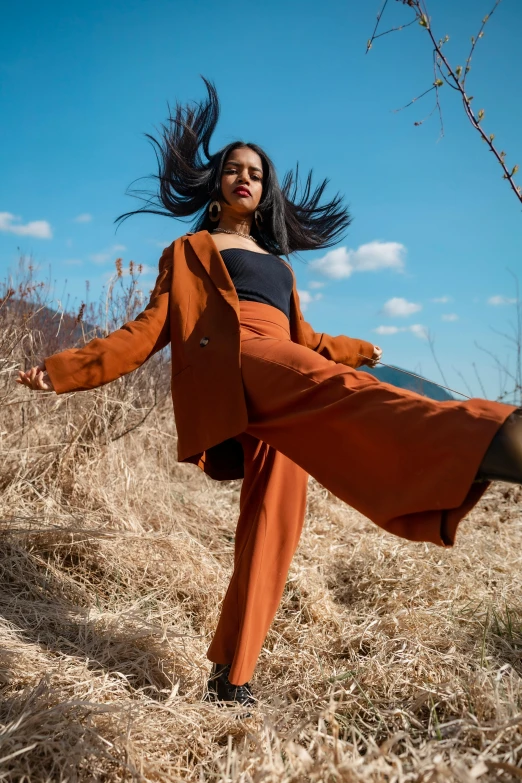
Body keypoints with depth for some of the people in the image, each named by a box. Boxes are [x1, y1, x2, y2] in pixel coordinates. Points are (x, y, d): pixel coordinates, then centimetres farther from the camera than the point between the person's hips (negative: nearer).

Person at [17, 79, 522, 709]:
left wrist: (356, 348, 51)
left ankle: (229, 676, 6)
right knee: (337, 390, -37)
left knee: (272, 528, -6)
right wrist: (65, 368, 5)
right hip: (228, 360, -6)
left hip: (283, 406, 6)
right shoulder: (188, 252, 24)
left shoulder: (279, 266, 36)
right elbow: (151, 329, 15)